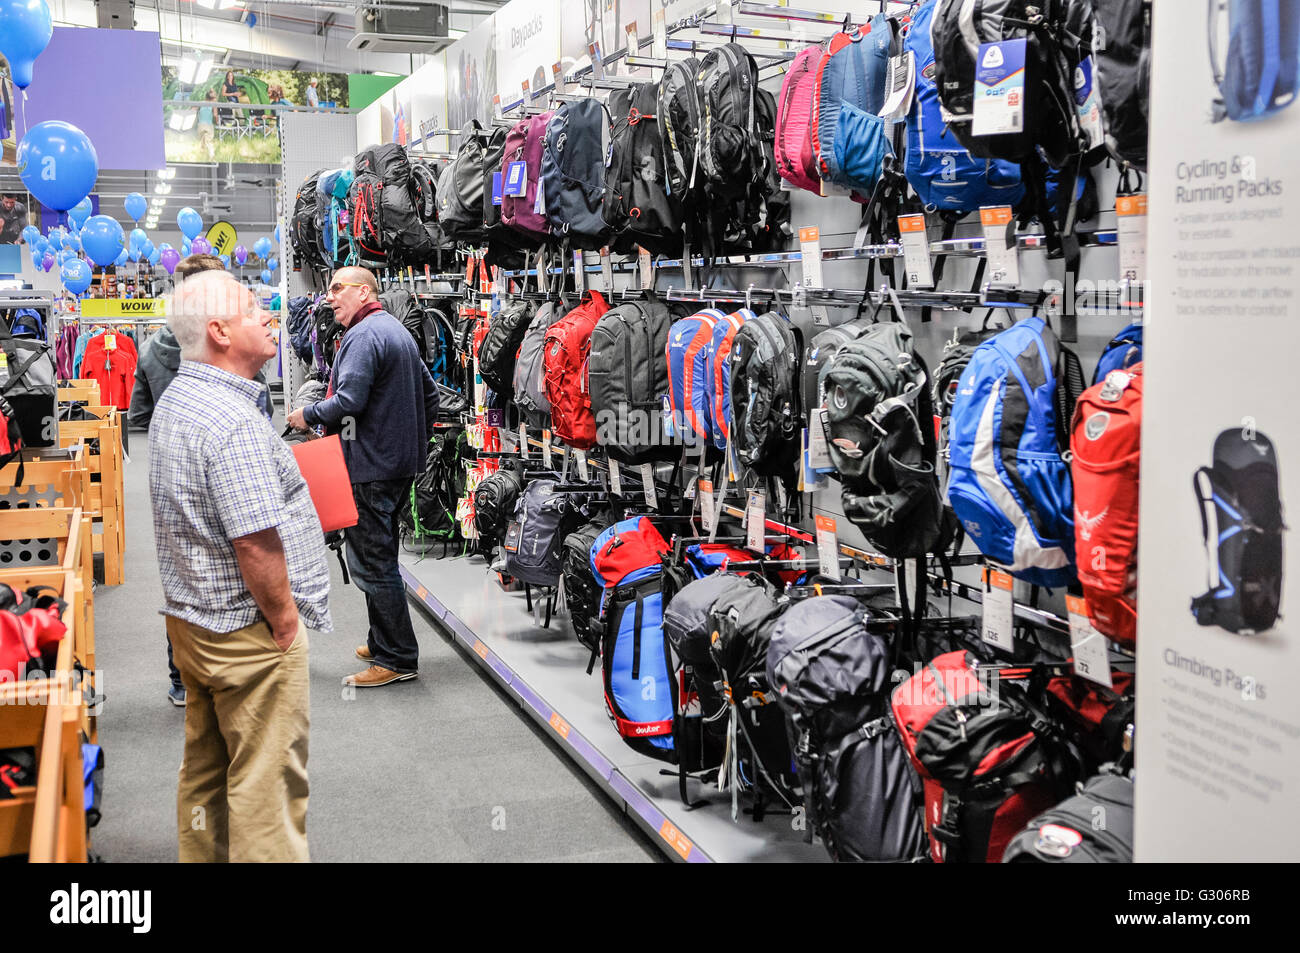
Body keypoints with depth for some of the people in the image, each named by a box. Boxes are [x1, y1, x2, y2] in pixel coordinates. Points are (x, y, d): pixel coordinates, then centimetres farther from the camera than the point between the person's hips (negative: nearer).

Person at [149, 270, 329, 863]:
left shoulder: (173, 402, 10)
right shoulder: (233, 421, -23)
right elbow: (257, 546, -26)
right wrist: (286, 622, -14)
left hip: (189, 616, 10)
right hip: (247, 632, -10)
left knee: (205, 769, 20)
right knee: (266, 782, 1)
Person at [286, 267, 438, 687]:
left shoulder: (364, 335, -16)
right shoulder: (398, 330, 16)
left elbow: (348, 401, -25)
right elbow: (430, 395, 21)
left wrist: (308, 415, -8)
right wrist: (415, 441, 25)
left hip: (370, 467, -10)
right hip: (401, 463, 10)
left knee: (371, 563, -4)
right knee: (380, 557, 18)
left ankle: (396, 659, 1)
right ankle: (383, 642, 28)